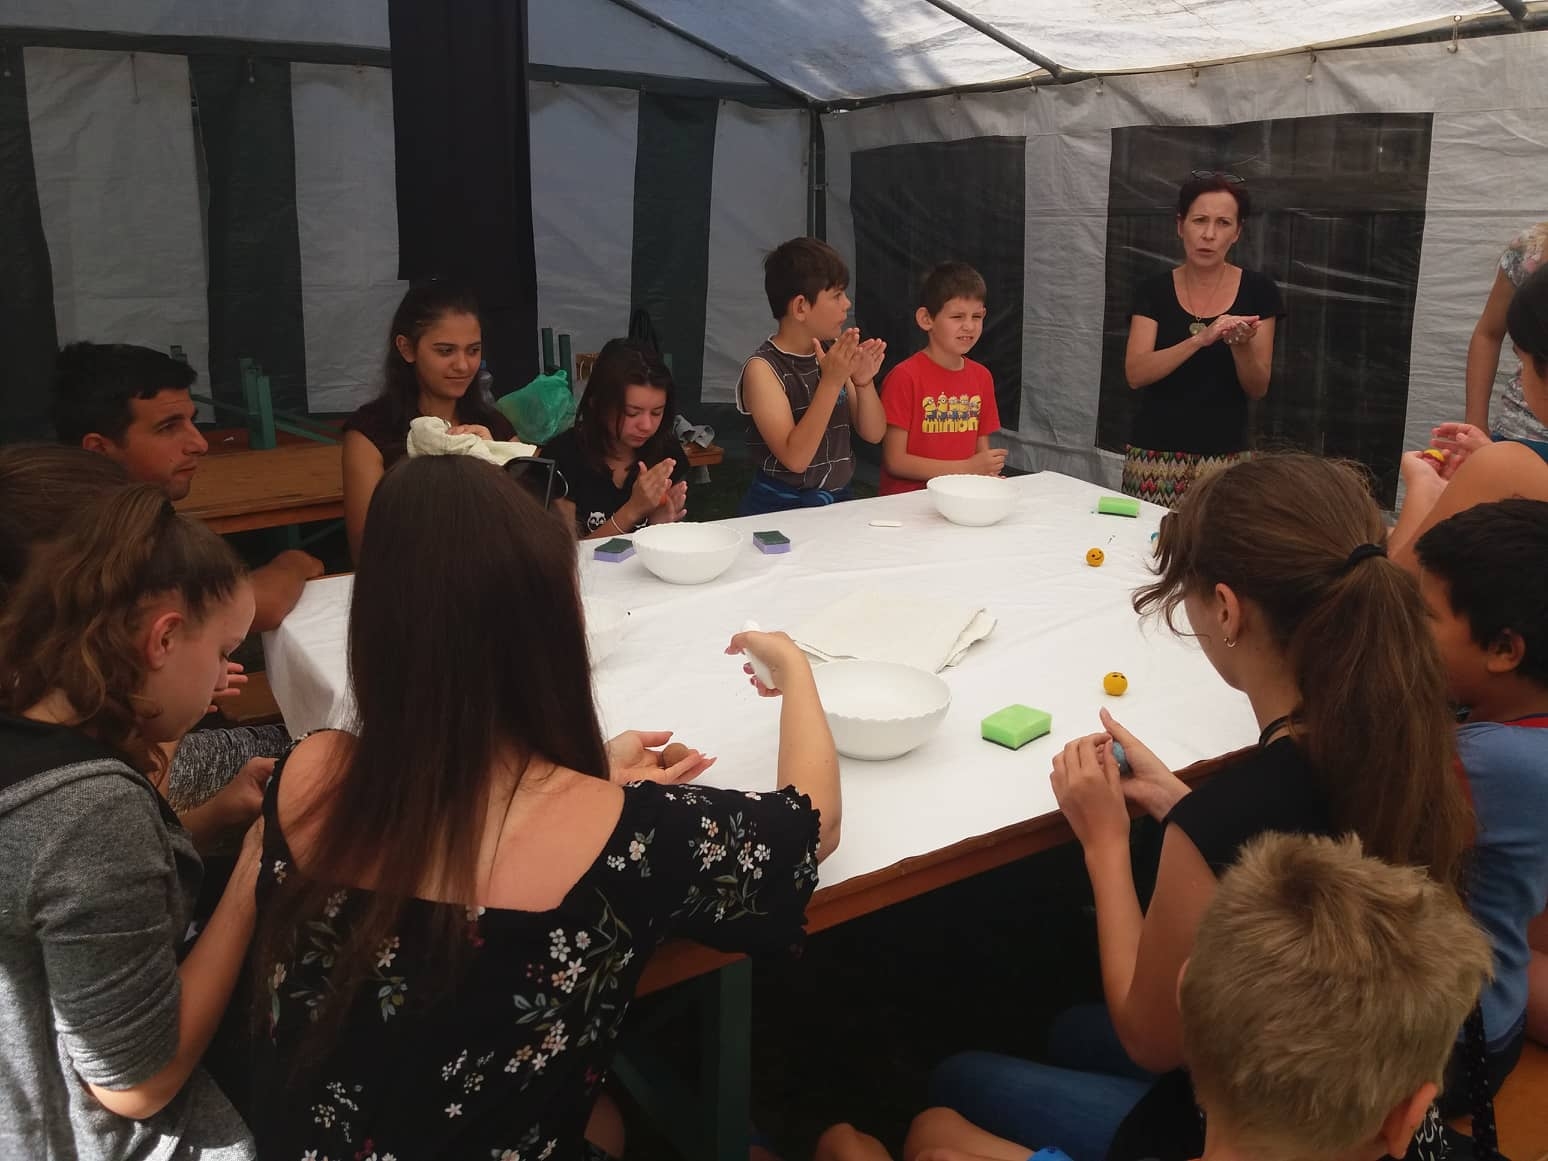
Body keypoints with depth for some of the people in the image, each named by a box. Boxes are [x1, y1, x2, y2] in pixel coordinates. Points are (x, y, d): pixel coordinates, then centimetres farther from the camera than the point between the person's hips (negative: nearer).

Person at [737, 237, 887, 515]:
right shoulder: (762, 368, -11)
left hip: (841, 499, 5)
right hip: (781, 509, -5)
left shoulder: (835, 352, 5)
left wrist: (864, 382, -10)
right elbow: (794, 458, -19)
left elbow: (873, 434, 8)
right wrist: (831, 382, -23)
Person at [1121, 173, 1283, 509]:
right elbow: (1135, 374, -11)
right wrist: (1200, 338, -23)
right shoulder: (1154, 291, 1)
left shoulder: (1258, 292, 1)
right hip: (1154, 455, 0)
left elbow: (1258, 389, 0)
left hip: (1224, 456, 0)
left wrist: (1242, 345, -20)